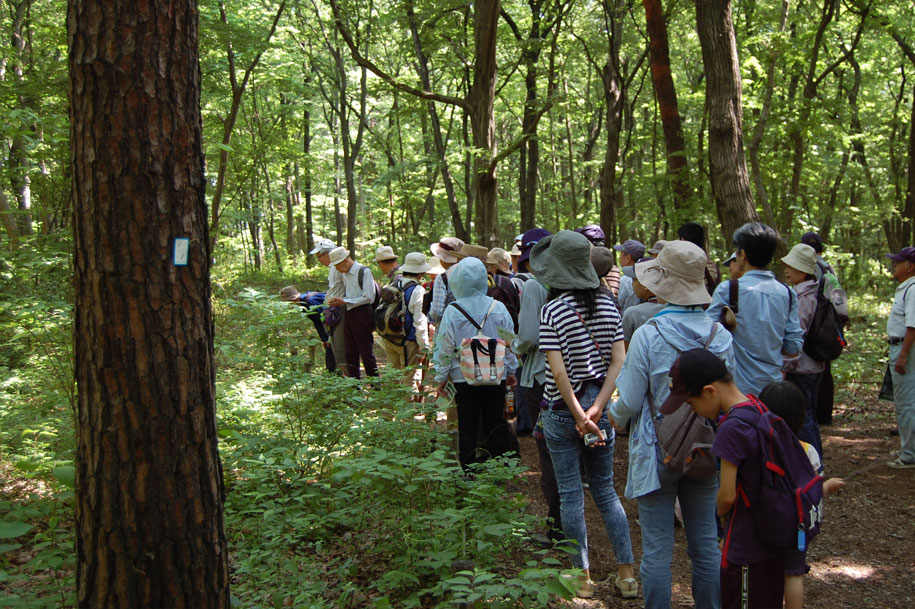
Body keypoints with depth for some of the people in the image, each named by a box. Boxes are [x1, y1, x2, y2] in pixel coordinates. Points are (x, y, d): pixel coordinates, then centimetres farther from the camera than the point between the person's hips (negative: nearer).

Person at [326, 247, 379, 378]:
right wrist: (336, 300, 1)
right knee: (350, 353, 9)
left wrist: (344, 301, -14)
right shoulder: (344, 274, 14)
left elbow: (368, 298, -15)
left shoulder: (364, 272, -10)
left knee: (366, 353, -5)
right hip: (348, 315, 8)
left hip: (361, 315, -8)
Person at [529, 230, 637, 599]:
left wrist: (579, 415, -13)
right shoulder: (608, 306, 1)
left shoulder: (553, 309, -13)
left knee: (570, 494, 6)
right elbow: (618, 362, -5)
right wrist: (597, 408, -9)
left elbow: (558, 370, -19)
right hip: (600, 403, 5)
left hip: (562, 409, -4)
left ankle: (583, 576, 13)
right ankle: (627, 573, 15)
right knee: (605, 489, 15)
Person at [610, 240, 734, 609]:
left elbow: (630, 402, -11)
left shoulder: (648, 336, -17)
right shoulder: (721, 334, -4)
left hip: (658, 454, -4)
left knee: (657, 551, 5)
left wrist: (615, 416, 10)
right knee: (706, 545, 15)